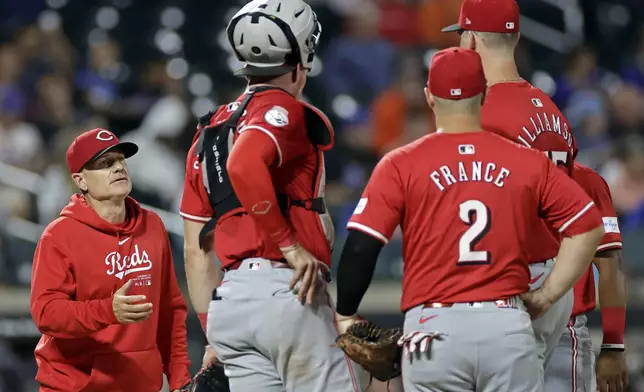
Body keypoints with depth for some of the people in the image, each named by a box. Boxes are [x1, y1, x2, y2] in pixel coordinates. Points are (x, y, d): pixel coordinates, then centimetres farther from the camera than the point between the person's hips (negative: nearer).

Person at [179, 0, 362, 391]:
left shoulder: (210, 131, 22)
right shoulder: (283, 111, -2)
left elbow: (196, 251, 21)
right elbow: (244, 168, -26)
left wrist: (214, 329, 23)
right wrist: (291, 246, -20)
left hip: (229, 301, 8)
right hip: (286, 292, -8)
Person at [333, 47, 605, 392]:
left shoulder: (401, 166, 1)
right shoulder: (527, 163, 7)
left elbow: (361, 247, -4)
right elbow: (588, 226, 7)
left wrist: (345, 315, 10)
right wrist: (547, 295, 11)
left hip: (433, 328, -1)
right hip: (507, 325, 1)